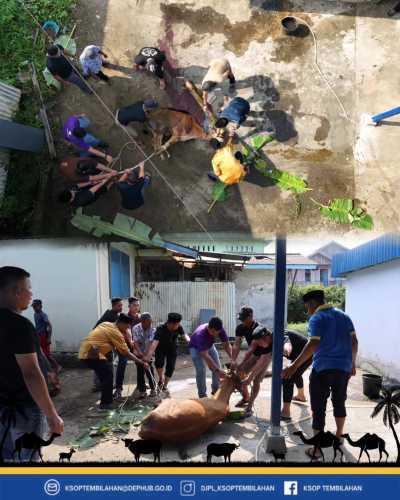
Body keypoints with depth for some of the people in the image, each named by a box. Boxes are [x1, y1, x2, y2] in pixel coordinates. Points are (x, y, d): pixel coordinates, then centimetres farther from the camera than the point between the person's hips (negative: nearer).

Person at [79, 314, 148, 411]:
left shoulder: (106, 324, 13)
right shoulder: (116, 333, -12)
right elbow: (126, 353, -9)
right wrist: (142, 362, -4)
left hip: (85, 352, 9)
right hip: (92, 354, -9)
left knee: (105, 375, 19)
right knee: (108, 376, -3)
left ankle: (105, 400, 30)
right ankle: (105, 404, 3)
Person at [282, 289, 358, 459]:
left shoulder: (317, 319, -10)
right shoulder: (343, 316, 10)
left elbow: (313, 344, -24)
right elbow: (354, 341, 10)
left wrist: (294, 366, -28)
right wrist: (352, 363, 22)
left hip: (323, 368, -6)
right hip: (344, 367, 6)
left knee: (319, 407, 1)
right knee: (339, 402, 24)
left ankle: (316, 448, 5)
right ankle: (339, 435, 41)